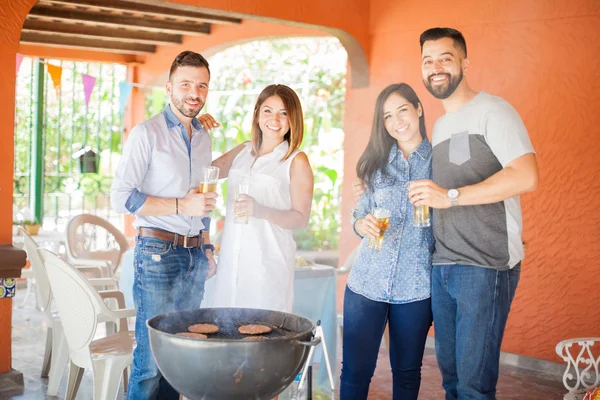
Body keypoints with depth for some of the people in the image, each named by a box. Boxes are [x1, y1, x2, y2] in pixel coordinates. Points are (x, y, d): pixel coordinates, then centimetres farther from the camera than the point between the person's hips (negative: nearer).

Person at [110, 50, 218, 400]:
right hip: (158, 252, -6)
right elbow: (121, 197, -13)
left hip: (194, 255, 6)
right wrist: (180, 205, -17)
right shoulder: (147, 133, -6)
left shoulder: (204, 138, 15)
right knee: (152, 356, -5)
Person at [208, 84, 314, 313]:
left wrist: (261, 210, -20)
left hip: (269, 263, -5)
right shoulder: (243, 152, 12)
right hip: (230, 259, 5)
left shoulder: (296, 161, -3)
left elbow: (301, 219, -5)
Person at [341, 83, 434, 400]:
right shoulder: (378, 162, 10)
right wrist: (362, 224, -10)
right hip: (367, 281, 2)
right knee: (354, 371, 2)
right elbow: (359, 213, 10)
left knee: (407, 371, 11)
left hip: (415, 287, -2)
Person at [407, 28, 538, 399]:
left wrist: (450, 196, -21)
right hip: (442, 267, 8)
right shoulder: (439, 126, 20)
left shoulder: (491, 110, -5)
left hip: (485, 266, -8)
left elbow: (526, 177, -19)